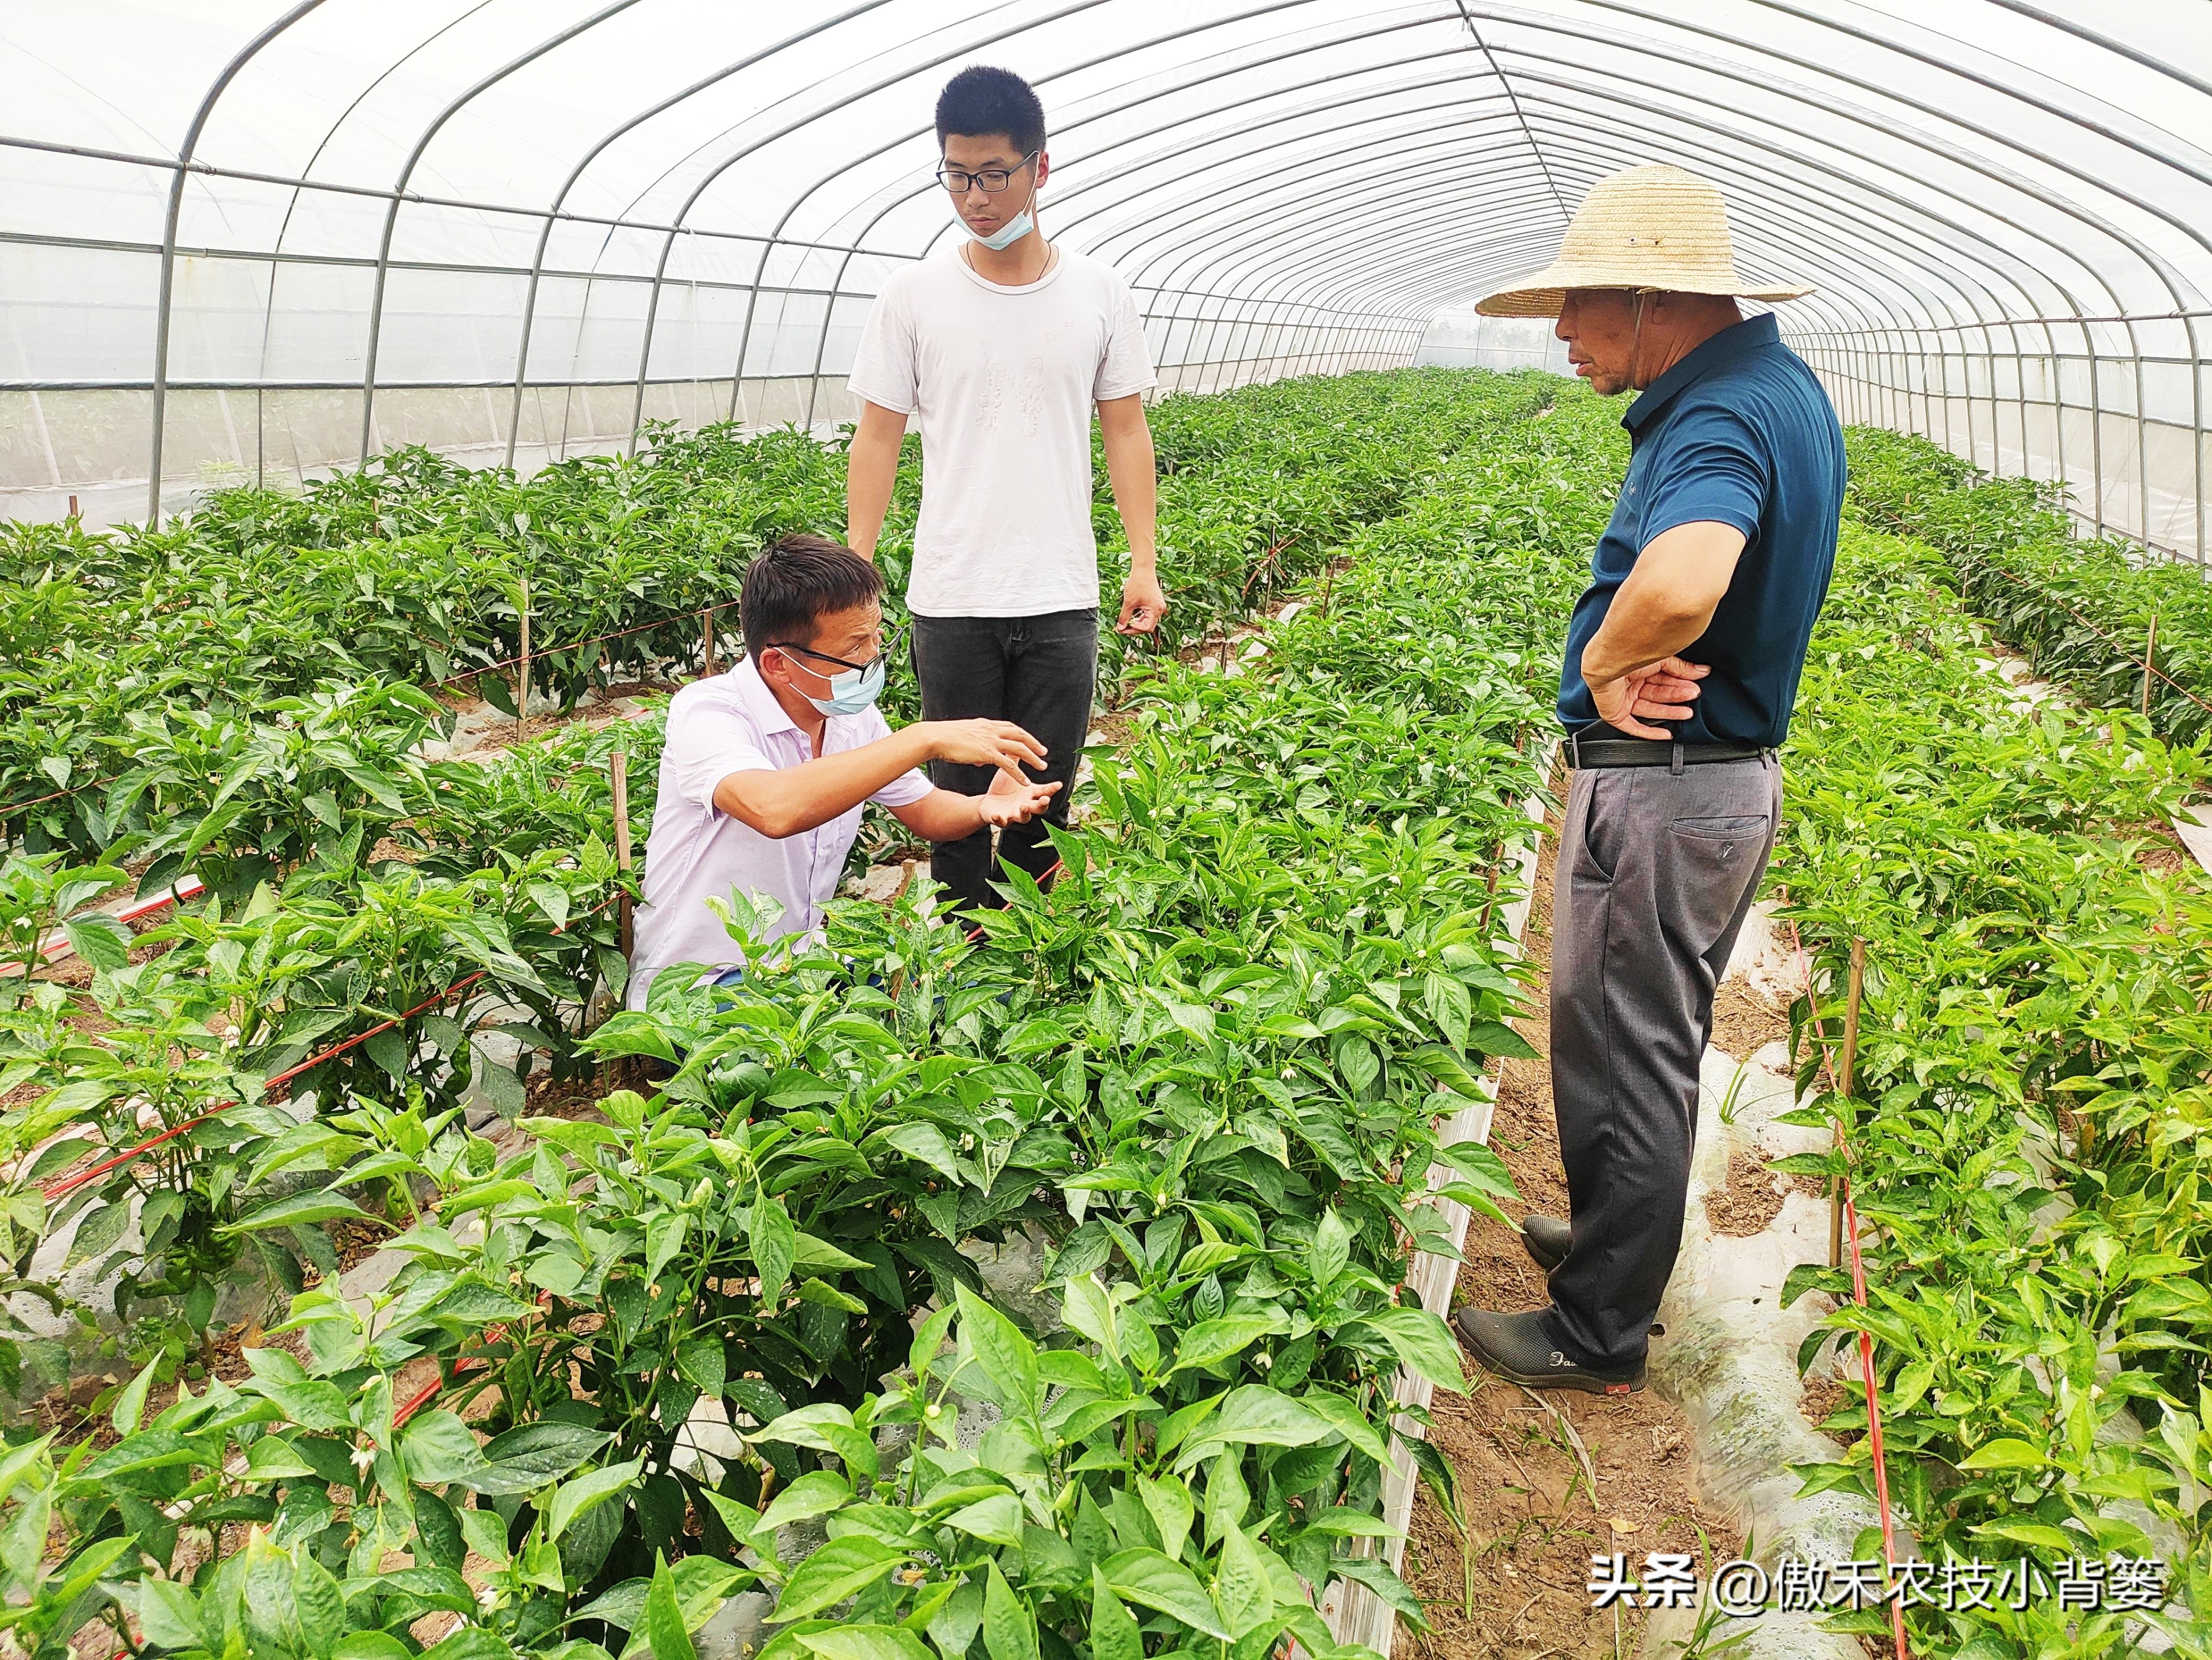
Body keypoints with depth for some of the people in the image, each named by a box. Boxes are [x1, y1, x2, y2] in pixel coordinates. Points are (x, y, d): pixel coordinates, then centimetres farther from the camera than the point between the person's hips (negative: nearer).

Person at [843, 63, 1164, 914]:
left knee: (1046, 799, 7)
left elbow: (1126, 432, 8)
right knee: (960, 792, 8)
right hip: (951, 601, -1)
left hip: (1063, 600, 1)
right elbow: (878, 438, 3)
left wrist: (1144, 563, 0)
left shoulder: (1098, 292, 3)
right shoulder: (913, 295, 0)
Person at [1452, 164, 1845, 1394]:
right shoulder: (1783, 384, 9)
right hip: (1732, 771, 10)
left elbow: (1680, 586, -46)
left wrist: (1600, 665, -24)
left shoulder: (1719, 419, -24)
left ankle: (1599, 1333, 19)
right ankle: (1621, 1239, 43)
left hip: (1662, 788, -10)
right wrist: (1626, 661, -8)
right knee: (1658, 1044, 23)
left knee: (1621, 1054, 3)